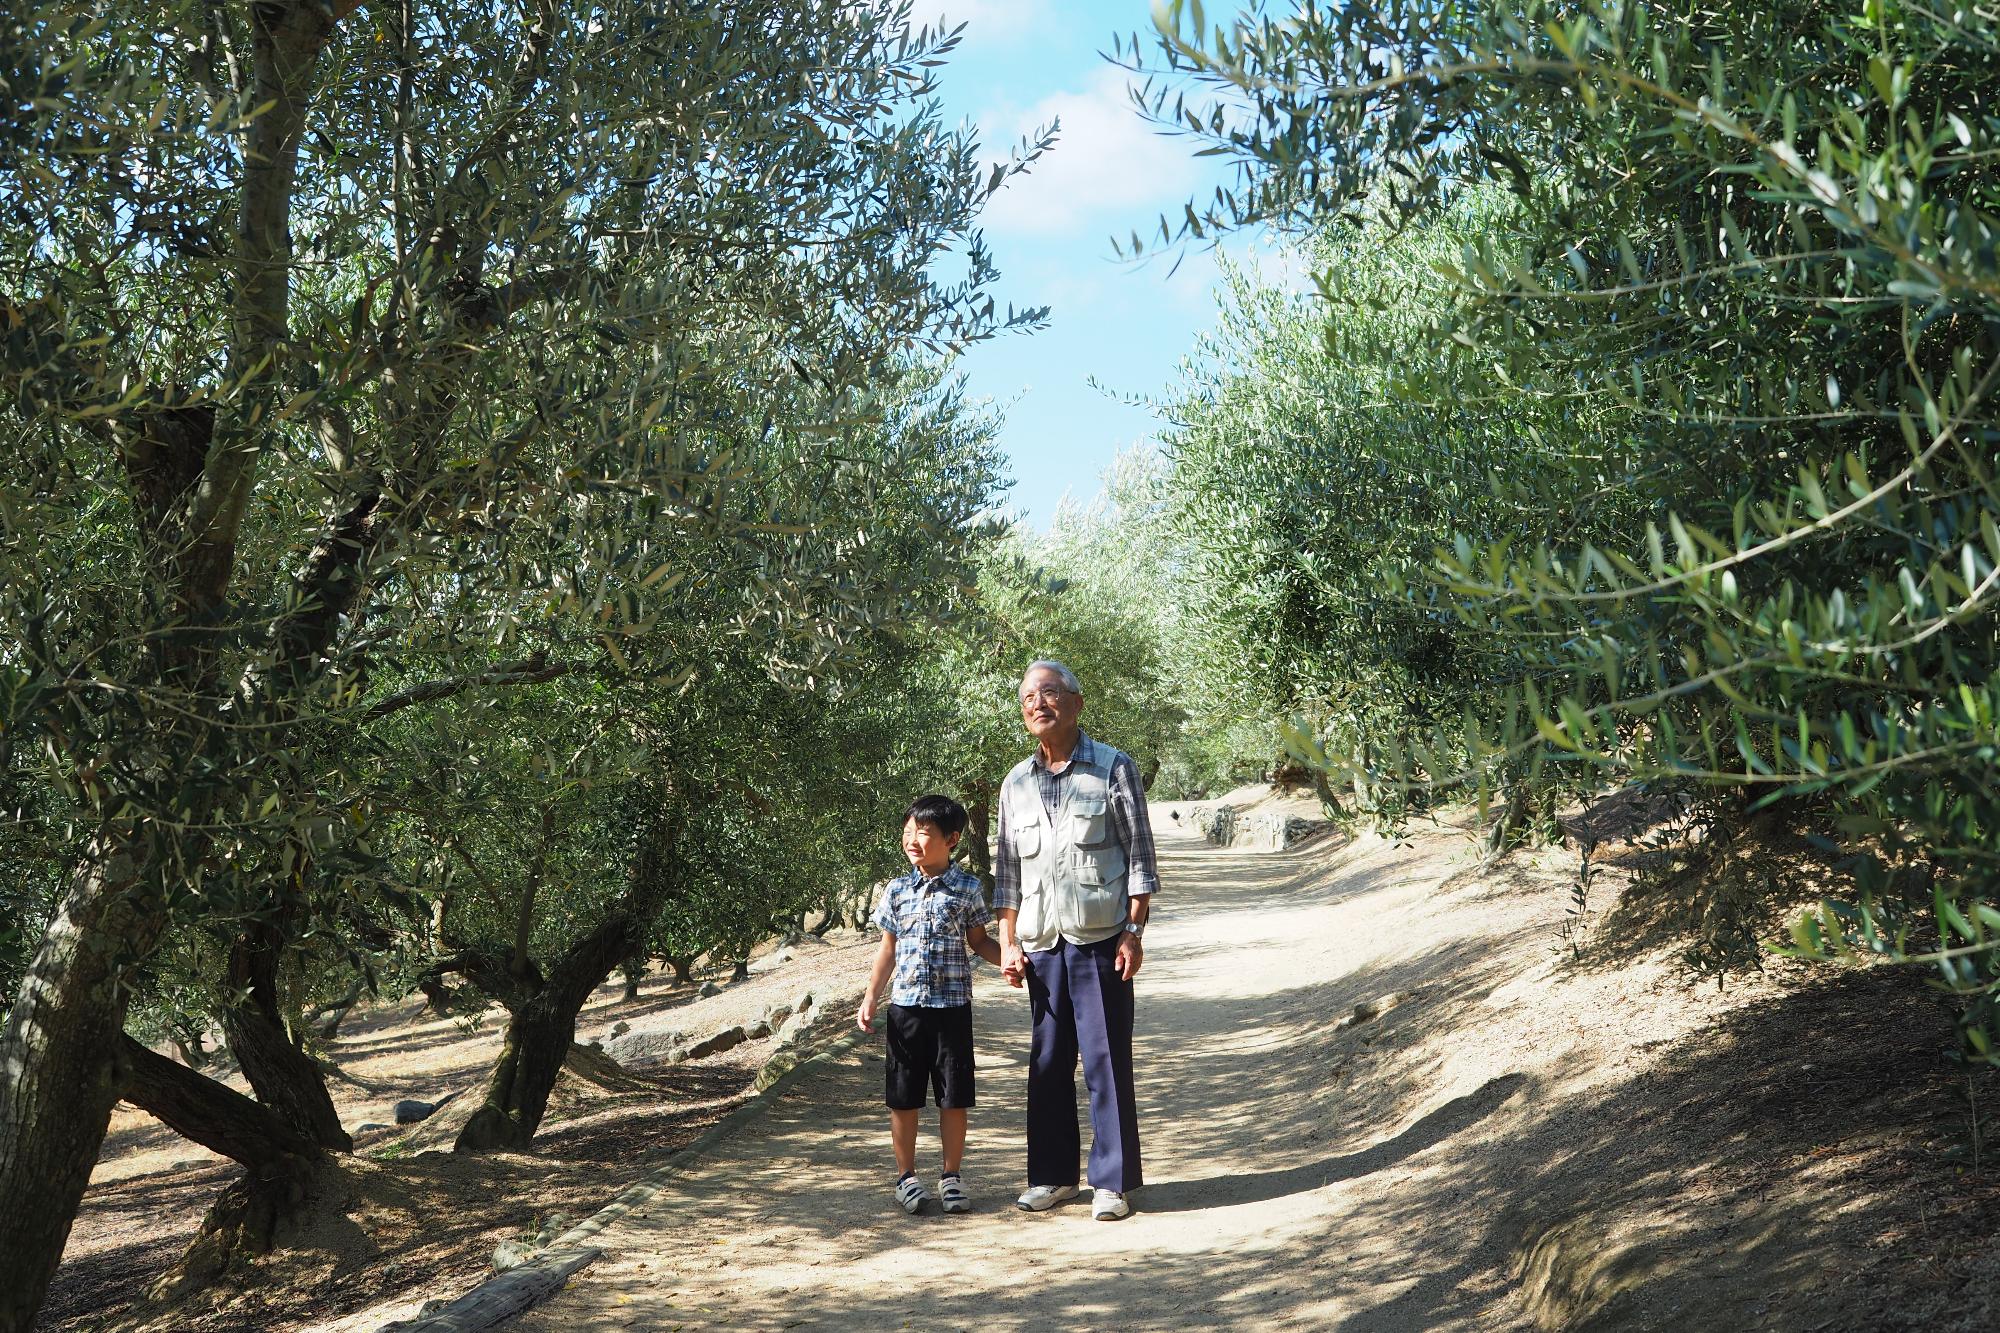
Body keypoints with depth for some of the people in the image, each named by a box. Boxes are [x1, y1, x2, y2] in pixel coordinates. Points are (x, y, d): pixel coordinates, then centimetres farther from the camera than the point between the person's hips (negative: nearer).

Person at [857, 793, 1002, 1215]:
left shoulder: (967, 888, -1)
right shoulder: (897, 890, 4)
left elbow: (979, 941, 9)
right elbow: (888, 949, 10)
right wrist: (870, 997, 5)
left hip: (952, 1006, -1)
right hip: (906, 1005, 1)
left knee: (953, 1097, 4)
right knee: (903, 1097, 5)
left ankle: (951, 1176, 17)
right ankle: (906, 1176, 18)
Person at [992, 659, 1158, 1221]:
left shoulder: (1114, 768, 1)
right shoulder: (1015, 784, 12)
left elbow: (1140, 857, -1)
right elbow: (1006, 872, 16)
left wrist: (1133, 932, -8)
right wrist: (1008, 942, 8)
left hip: (1100, 941, -4)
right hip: (1040, 943, 4)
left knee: (1106, 1058, -2)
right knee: (1047, 1061, 8)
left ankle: (1113, 1181, 7)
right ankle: (1052, 1174, 19)